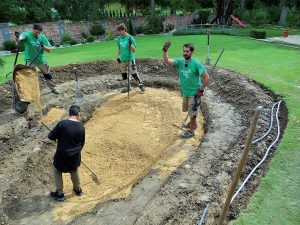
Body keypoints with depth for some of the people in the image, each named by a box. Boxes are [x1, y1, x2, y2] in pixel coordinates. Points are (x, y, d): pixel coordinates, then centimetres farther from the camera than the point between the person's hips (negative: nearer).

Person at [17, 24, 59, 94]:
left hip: (41, 60, 3)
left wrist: (43, 46, -24)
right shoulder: (27, 34, -13)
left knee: (48, 75, 14)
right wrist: (17, 37, -59)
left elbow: (49, 50, -5)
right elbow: (21, 37, -37)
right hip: (30, 60, -3)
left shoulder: (42, 37, -4)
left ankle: (53, 88, 32)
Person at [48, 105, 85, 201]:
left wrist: (58, 136, 10)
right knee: (74, 171, 27)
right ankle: (78, 189, 45)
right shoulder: (81, 126, -8)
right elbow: (82, 142, 3)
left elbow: (51, 136, -12)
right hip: (75, 155, 4)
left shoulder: (62, 124, -20)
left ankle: (60, 194, 30)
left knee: (57, 171, 22)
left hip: (62, 155, -3)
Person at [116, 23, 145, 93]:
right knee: (123, 74, 11)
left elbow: (134, 50, -13)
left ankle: (140, 85, 15)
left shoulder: (130, 38, -12)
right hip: (122, 59, 6)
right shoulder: (119, 38, 4)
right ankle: (127, 87, 25)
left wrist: (130, 44, -30)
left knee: (134, 73, -5)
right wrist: (118, 56, 11)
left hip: (130, 59, -6)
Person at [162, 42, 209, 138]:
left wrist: (201, 90, -17)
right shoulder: (180, 61, -6)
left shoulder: (197, 64, -21)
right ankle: (193, 123, 51)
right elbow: (167, 61, -17)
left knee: (192, 112, 7)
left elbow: (206, 77, -18)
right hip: (185, 92, 7)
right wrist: (165, 51, -32)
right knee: (188, 109, 25)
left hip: (194, 93, -7)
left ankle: (191, 131, 26)